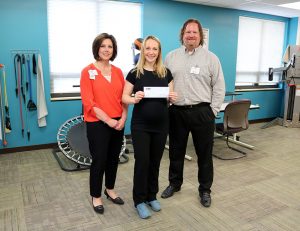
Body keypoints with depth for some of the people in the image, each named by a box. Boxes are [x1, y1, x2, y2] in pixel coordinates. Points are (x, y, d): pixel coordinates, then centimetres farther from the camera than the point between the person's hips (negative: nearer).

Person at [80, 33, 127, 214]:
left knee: (113, 158, 16)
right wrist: (108, 120, -16)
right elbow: (88, 102, -13)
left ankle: (110, 190, 37)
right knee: (99, 160, 4)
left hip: (118, 123, 5)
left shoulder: (118, 72, 7)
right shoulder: (88, 71, -7)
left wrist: (123, 118, -5)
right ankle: (96, 197, 25)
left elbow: (123, 98, 9)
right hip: (97, 124, -5)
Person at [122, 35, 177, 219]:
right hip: (140, 125, -3)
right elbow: (124, 97, -2)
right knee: (142, 162, 1)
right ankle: (140, 200, 19)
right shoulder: (134, 73, -4)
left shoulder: (166, 73, 4)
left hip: (161, 124, 3)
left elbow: (171, 96, 9)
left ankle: (152, 196, 32)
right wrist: (134, 99, -22)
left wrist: (173, 97, -13)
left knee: (155, 162, 13)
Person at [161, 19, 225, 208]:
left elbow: (219, 87, 0)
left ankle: (205, 189, 27)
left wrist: (213, 111, -6)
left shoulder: (211, 58, 1)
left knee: (204, 153, 9)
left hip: (202, 112, -2)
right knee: (176, 151, 15)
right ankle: (174, 183, 35)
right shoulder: (171, 57, 8)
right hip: (176, 112, 3)